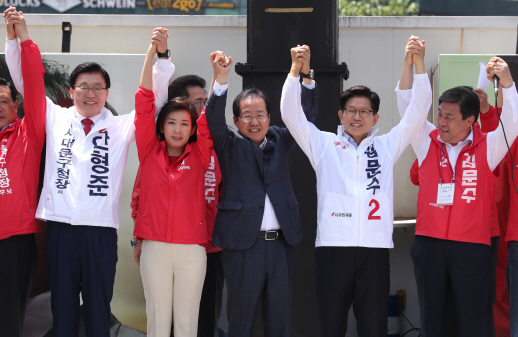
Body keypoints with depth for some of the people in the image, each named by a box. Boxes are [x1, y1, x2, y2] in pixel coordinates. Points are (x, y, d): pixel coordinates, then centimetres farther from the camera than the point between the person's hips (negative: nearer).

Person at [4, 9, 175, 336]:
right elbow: (26, 81, 9)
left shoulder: (122, 127, 6)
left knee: (99, 308, 4)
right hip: (61, 226, 1)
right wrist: (17, 35, -1)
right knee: (63, 306, 8)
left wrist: (162, 57, -11)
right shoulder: (56, 119, 9)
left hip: (101, 230, -1)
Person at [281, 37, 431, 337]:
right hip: (332, 247, -1)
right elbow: (291, 114, 4)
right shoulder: (324, 145, 12)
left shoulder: (386, 146, 15)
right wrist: (296, 70, -8)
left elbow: (418, 112, 9)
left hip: (375, 248, 1)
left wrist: (419, 65, -2)